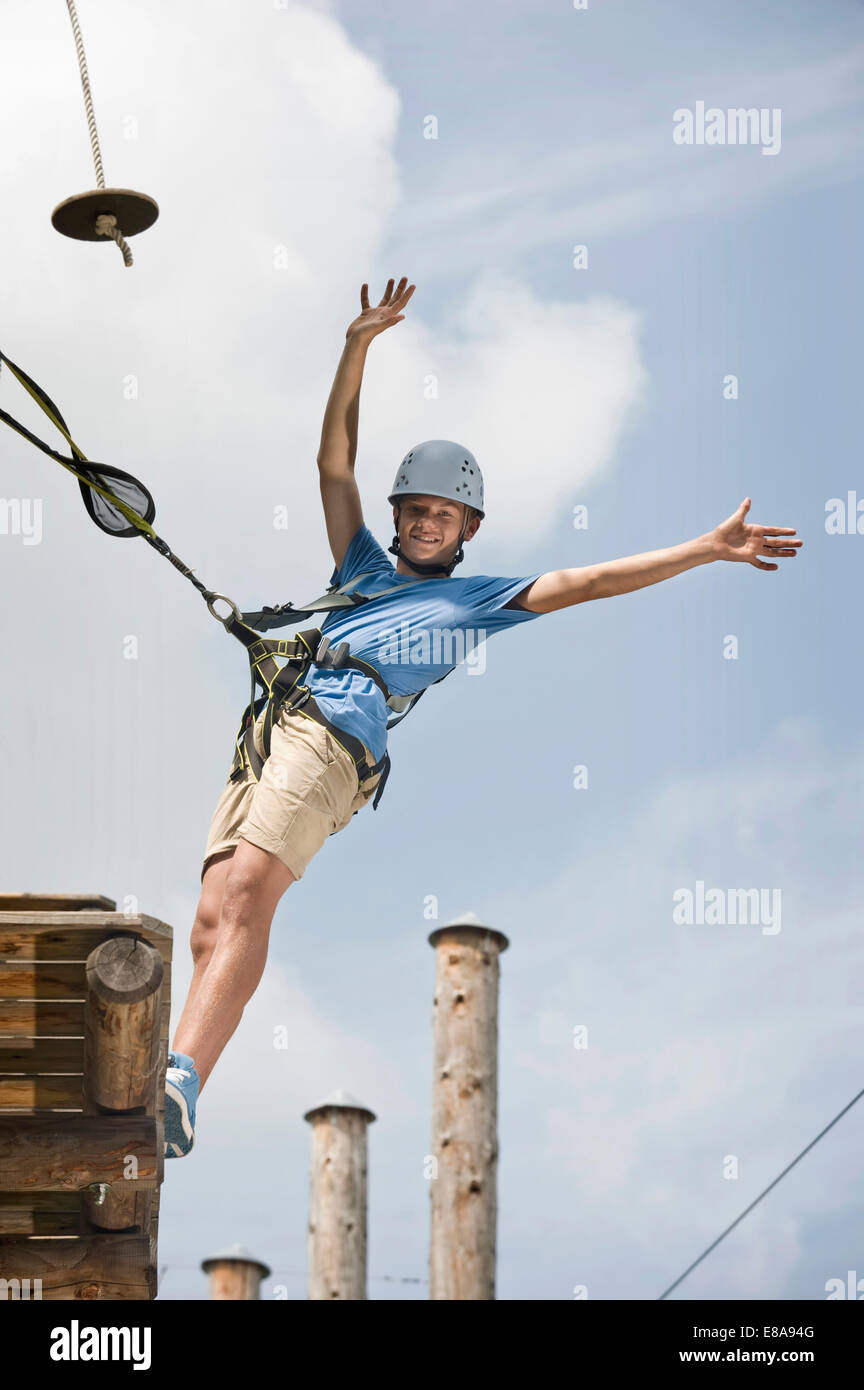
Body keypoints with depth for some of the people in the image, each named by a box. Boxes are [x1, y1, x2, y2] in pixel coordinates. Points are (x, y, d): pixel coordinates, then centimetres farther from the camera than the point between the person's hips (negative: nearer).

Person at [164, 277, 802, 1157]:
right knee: (212, 926, -14)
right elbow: (334, 463, 33)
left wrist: (708, 549, 13)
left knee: (247, 893, -30)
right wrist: (358, 347, 27)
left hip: (336, 738, -5)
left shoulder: (477, 599, 25)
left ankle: (180, 1083, -47)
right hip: (267, 733, 5)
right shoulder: (364, 572, 36)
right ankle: (170, 1115, -26)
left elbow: (586, 582, 19)